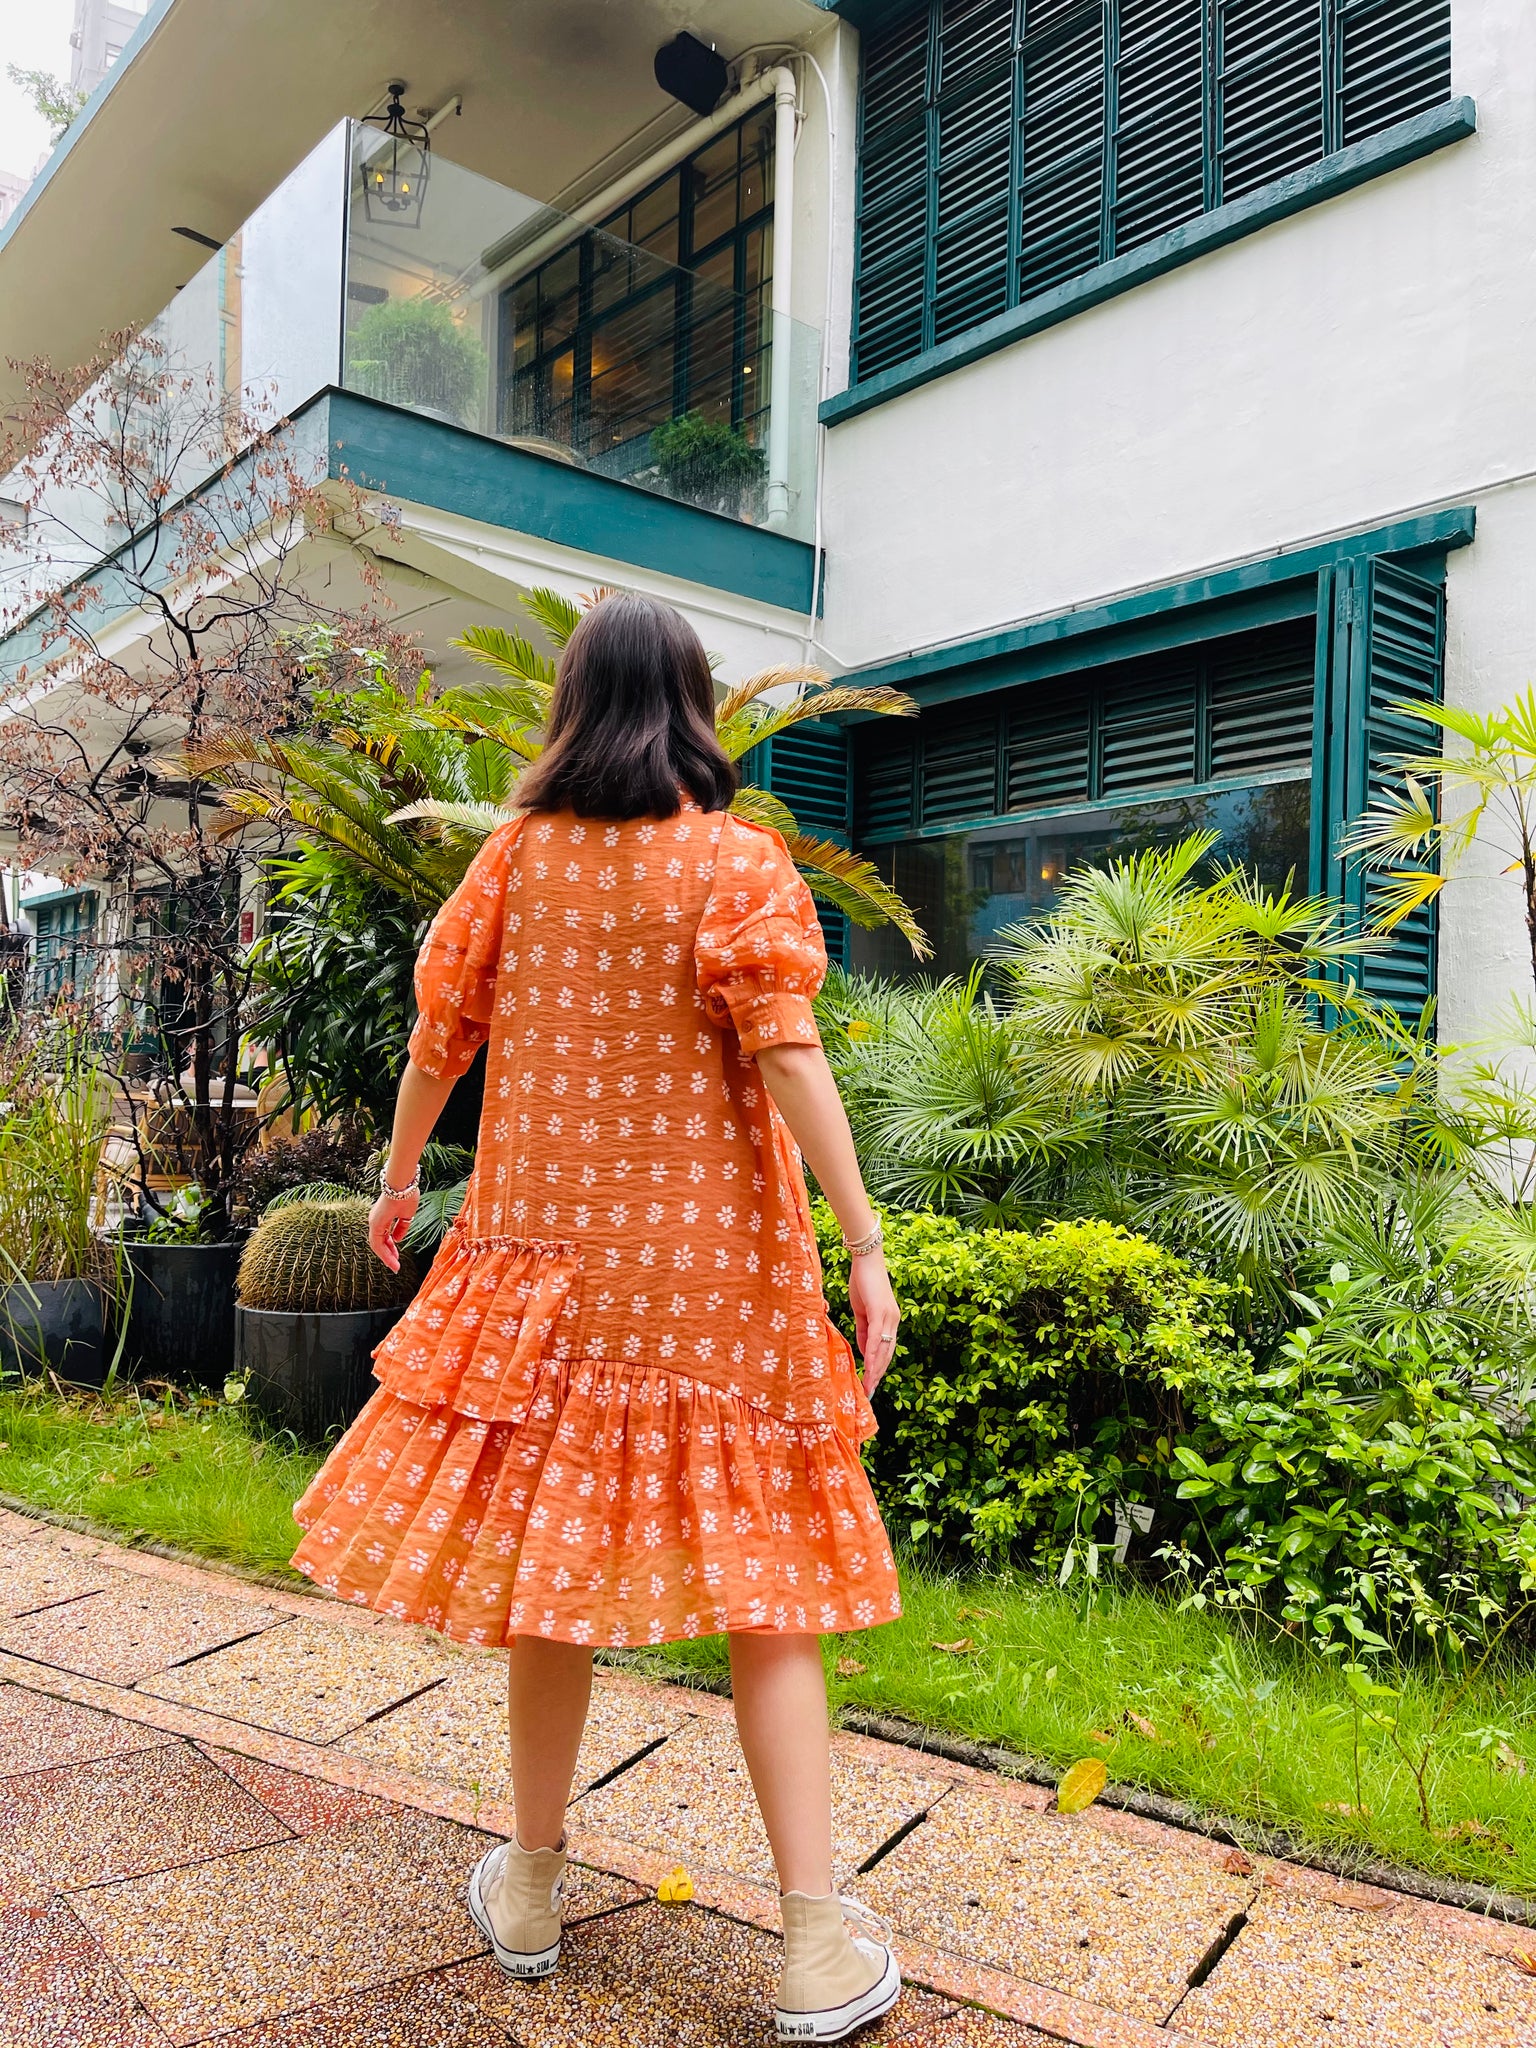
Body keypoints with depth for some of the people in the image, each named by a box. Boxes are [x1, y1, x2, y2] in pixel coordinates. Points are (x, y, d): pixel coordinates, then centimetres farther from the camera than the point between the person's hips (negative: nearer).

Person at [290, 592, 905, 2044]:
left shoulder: (517, 857, 4)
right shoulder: (735, 862, -6)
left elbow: (439, 1035, 8)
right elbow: (787, 1058, -15)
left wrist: (398, 1178, 24)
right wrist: (866, 1250, -13)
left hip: (545, 1243, 3)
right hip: (709, 1265, -3)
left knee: (548, 1552, 14)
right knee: (758, 1586, 5)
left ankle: (530, 1892, 31)